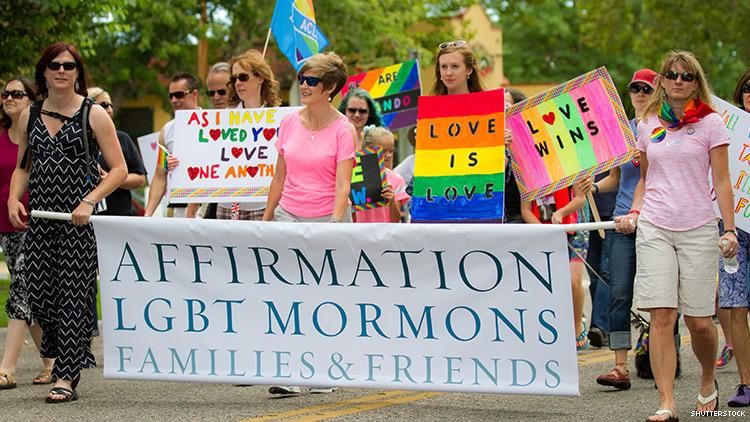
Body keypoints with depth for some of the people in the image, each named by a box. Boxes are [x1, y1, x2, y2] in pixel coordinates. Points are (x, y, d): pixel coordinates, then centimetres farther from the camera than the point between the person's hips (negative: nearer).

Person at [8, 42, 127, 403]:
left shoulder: (93, 115, 0)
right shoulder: (30, 116, 11)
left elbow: (119, 170, -2)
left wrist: (89, 201, -14)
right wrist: (14, 199, 2)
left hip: (80, 221, -4)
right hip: (39, 218, 4)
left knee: (72, 293, -6)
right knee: (38, 292, 1)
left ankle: (66, 377, -2)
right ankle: (68, 358, 26)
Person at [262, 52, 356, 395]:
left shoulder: (342, 129, -5)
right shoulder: (289, 123, 7)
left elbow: (342, 185, -11)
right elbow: (279, 177, 14)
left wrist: (335, 226, -21)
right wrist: (266, 220, 12)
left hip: (327, 219, -3)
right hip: (289, 217, 3)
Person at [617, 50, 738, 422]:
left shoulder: (710, 123, 2)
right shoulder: (648, 125, 11)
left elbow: (722, 180, 1)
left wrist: (729, 229, -6)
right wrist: (634, 213, 4)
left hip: (698, 230, -2)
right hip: (654, 229, 2)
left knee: (699, 321, -1)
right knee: (661, 317, -9)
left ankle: (708, 381, 29)